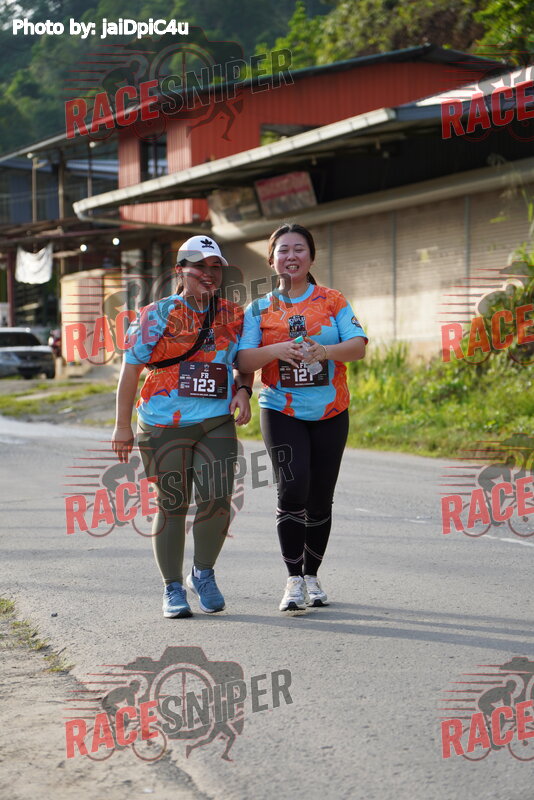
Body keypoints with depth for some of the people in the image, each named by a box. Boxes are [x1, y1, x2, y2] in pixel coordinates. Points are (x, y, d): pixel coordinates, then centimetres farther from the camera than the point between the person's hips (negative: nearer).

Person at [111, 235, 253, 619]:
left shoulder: (234, 315, 10)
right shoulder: (158, 314, -2)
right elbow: (131, 368, -1)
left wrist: (243, 392, 0)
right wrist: (123, 426, -4)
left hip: (217, 424, 3)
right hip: (164, 426, -2)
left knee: (217, 500, -9)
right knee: (172, 505, 2)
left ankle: (203, 574, 16)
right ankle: (173, 589, 16)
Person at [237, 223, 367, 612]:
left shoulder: (333, 301, 5)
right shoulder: (260, 309, 6)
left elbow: (358, 346, -5)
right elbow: (244, 360, -2)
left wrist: (325, 350, -24)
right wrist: (275, 350, -21)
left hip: (330, 413, 1)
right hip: (281, 413, -1)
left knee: (320, 498, 6)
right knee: (293, 490, -16)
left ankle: (312, 576, 23)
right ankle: (294, 580, -8)